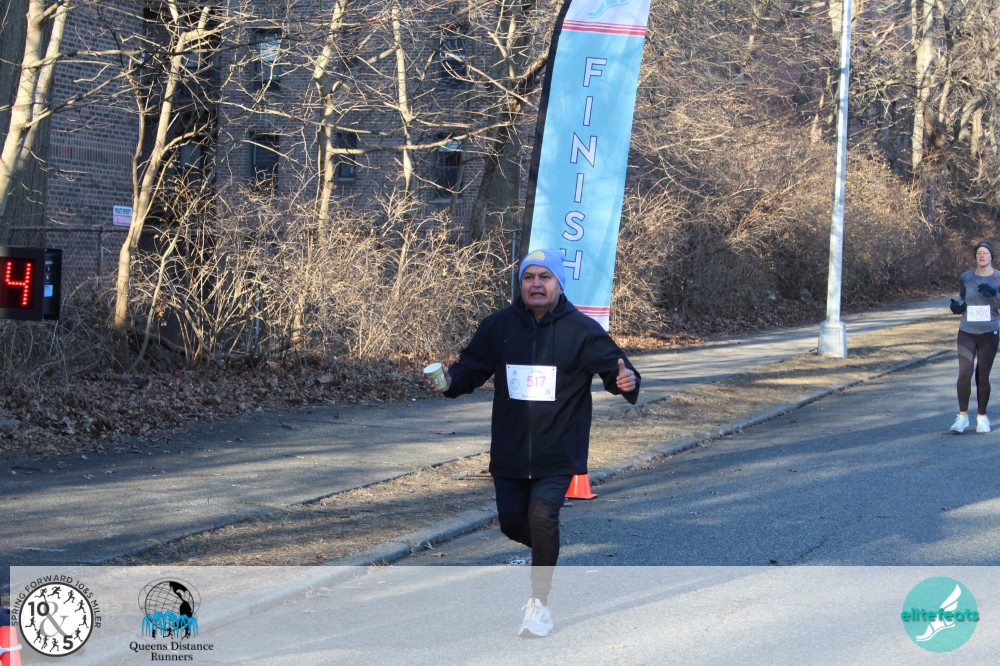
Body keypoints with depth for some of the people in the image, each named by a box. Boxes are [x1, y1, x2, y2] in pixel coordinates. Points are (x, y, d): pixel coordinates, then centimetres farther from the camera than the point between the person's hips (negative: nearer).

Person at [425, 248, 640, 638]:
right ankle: (546, 553, 46)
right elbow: (473, 367, 8)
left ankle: (539, 603, -3)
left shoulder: (582, 330, -7)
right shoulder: (498, 327, 1)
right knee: (512, 523, 10)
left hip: (558, 452, -4)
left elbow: (613, 366, -6)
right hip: (509, 451, 4)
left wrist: (626, 382, -29)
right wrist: (451, 381, -14)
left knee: (542, 515, -19)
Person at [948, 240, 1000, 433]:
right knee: (964, 373, -13)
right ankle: (962, 416, -6)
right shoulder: (965, 278, 4)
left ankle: (982, 416, 19)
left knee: (982, 377, 4)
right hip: (967, 333, 1)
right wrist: (957, 306, -5)